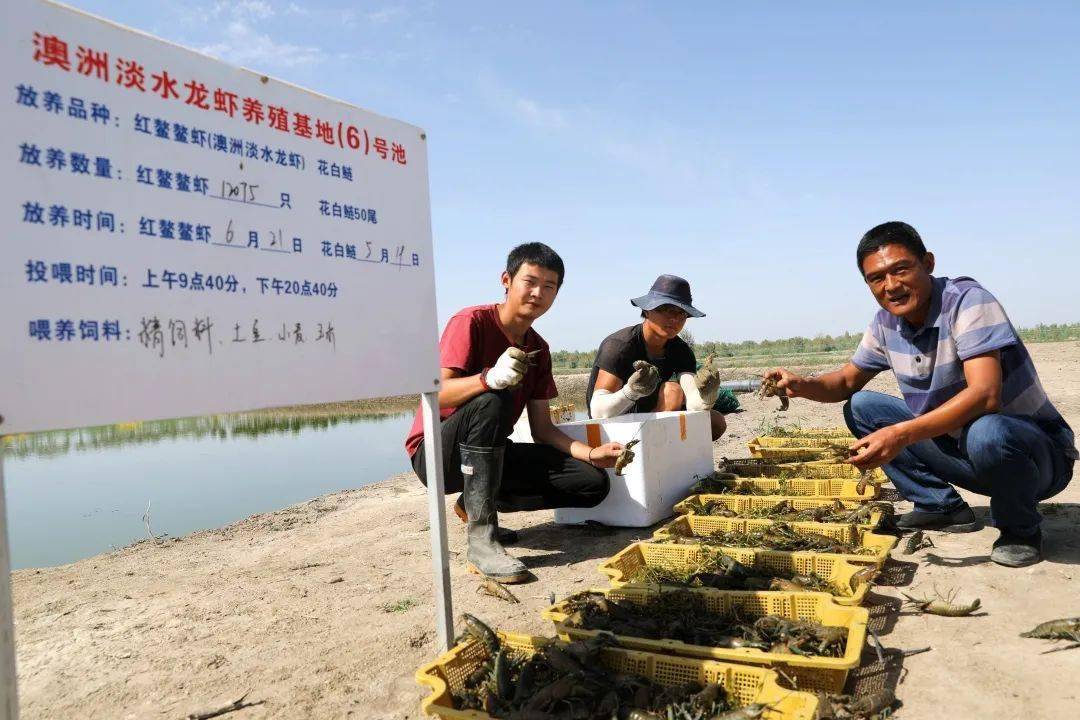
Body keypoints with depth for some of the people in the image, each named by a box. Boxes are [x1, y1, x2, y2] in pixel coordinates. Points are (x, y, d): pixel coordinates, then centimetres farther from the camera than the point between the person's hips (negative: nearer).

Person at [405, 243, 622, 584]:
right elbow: (436, 395, -25)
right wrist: (490, 378, -43)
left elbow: (542, 429, 4)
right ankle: (481, 539, -33)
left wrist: (590, 453, -11)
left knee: (594, 482, -7)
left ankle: (478, 503, 6)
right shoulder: (472, 322, -13)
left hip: (487, 454, 6)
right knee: (493, 401, -37)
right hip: (435, 454, -6)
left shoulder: (538, 349, 6)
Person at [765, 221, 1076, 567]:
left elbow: (985, 394, -35)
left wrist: (902, 434, -44)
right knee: (860, 408, -2)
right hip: (958, 445, 6)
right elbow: (849, 379, 9)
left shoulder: (967, 300, -23)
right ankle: (942, 506, 6)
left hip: (1037, 450, -6)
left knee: (986, 433, -39)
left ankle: (1020, 529, -6)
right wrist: (802, 385, -14)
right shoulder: (886, 324, -3)